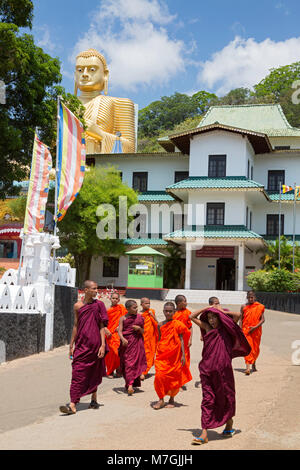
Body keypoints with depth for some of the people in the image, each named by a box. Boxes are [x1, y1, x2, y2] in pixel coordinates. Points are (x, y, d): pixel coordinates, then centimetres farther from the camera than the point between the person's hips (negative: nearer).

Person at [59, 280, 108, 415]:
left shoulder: (99, 305, 0)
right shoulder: (78, 306, 5)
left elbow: (102, 326, -1)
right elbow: (76, 326, 11)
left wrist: (103, 345, -8)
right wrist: (71, 345, 11)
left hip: (95, 344, -1)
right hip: (81, 344, 1)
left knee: (94, 373, 8)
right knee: (78, 373, -4)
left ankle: (94, 399, 25)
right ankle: (73, 405, -2)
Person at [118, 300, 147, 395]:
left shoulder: (140, 317, 9)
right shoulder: (123, 318, 2)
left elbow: (143, 332, 15)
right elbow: (119, 331, -7)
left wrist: (139, 328, -8)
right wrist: (123, 339, -26)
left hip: (137, 343, 2)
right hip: (126, 343, -1)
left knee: (135, 362, -5)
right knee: (127, 363, -5)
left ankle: (130, 384, -2)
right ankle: (129, 383, -1)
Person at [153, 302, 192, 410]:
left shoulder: (177, 324, -3)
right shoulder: (160, 325, 6)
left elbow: (181, 339, -2)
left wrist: (183, 355, -6)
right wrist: (156, 354, 12)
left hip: (174, 356, -2)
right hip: (162, 355, 2)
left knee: (174, 378, 6)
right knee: (159, 376, -10)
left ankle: (172, 399, 24)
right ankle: (161, 399, 4)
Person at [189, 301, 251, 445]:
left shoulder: (226, 329, 1)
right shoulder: (207, 328, 9)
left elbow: (238, 315, -13)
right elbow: (192, 316, 12)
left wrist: (222, 311, -3)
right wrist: (207, 308, 7)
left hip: (223, 368, -2)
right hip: (207, 369, 2)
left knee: (225, 397, 12)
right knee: (207, 399, -1)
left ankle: (229, 423, 38)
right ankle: (204, 434, -3)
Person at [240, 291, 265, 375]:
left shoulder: (260, 307, 0)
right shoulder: (243, 307, 3)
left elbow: (262, 319, -3)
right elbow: (241, 319, 5)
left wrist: (255, 327, -16)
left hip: (256, 330, 1)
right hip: (246, 330, -1)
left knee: (255, 348, 13)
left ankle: (254, 365, 35)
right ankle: (248, 368, -21)